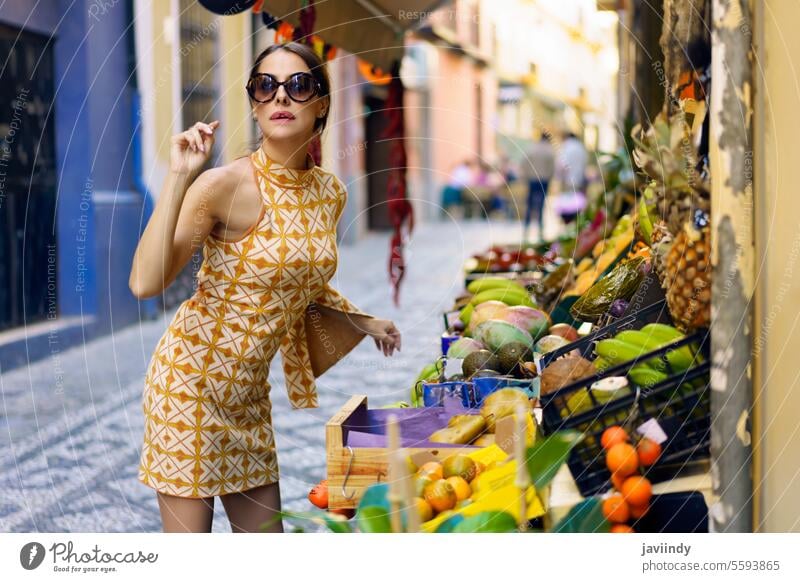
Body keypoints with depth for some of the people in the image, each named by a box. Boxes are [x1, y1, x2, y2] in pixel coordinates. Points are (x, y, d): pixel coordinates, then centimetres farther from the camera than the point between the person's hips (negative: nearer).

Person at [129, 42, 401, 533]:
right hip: (190, 377, -7)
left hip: (250, 392, 7)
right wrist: (179, 179, -30)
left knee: (265, 526, 12)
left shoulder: (331, 192, 3)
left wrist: (362, 322, 23)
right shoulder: (225, 185, -17)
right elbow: (145, 283, -29)